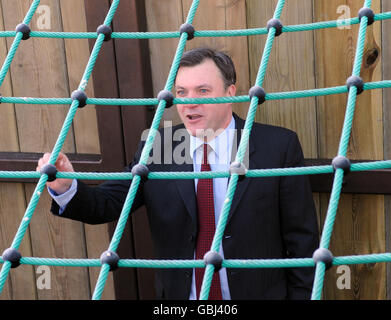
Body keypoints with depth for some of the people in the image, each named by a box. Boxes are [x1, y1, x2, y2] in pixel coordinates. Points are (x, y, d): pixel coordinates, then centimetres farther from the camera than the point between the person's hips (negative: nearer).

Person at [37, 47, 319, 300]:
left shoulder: (279, 145, -10)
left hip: (260, 293, -2)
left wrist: (301, 295, -8)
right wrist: (66, 188, -27)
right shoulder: (155, 149, -2)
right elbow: (109, 203, -8)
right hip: (177, 293, 2)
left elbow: (301, 238, -7)